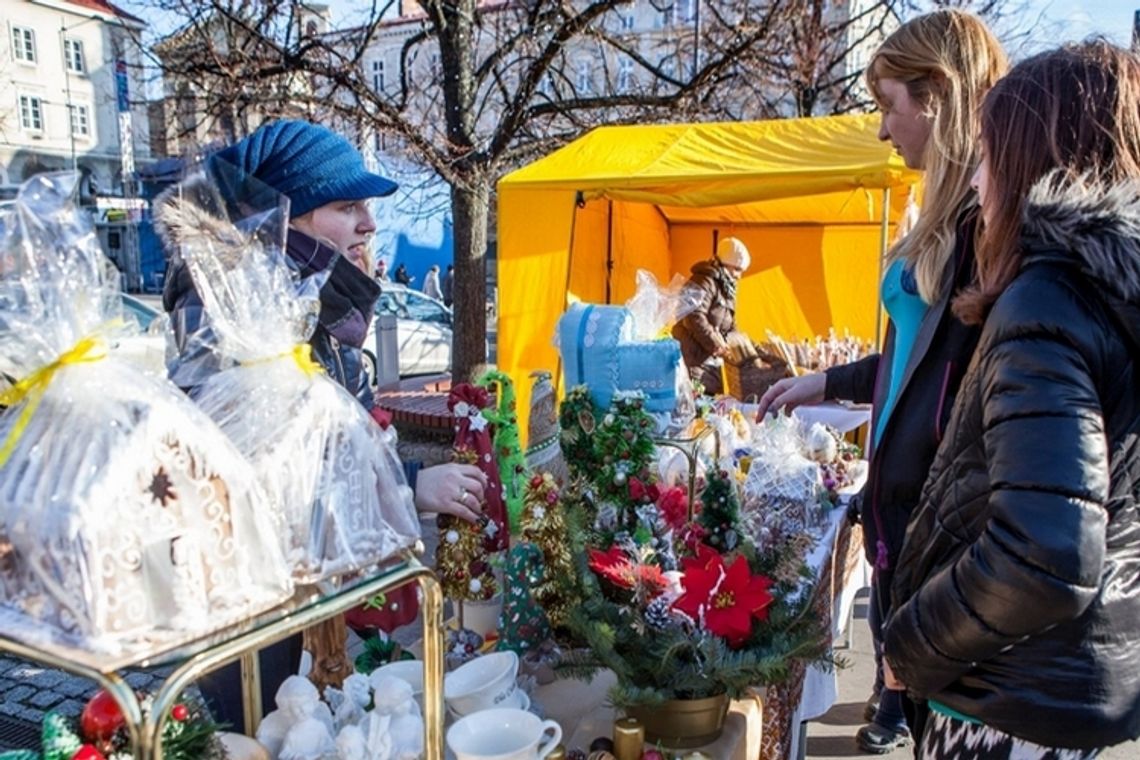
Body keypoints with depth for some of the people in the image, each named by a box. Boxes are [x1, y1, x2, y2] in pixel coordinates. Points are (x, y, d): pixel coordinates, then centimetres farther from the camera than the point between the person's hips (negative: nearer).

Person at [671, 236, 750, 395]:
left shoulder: (727, 288, 20)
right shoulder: (704, 282, -12)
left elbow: (730, 326, 26)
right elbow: (694, 318, -23)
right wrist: (716, 345, -18)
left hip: (711, 359, 10)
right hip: (694, 356, -10)